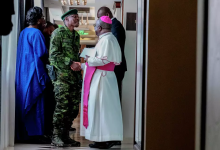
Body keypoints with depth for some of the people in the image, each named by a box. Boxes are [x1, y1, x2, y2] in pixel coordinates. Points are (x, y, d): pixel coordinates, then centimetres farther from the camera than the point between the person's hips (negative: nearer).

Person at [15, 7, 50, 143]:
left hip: (22, 72, 9)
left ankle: (21, 133, 13)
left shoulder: (23, 33, 13)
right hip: (34, 72, -8)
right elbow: (42, 53, -20)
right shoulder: (36, 33, -13)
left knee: (23, 102, 10)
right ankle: (33, 134, -5)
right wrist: (48, 56, -4)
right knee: (34, 103, -5)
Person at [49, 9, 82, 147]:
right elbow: (54, 55, -11)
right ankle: (56, 137, 0)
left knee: (74, 108, 5)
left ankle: (65, 135, 13)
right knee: (62, 107, -9)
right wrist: (71, 63, -18)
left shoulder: (76, 35, 20)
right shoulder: (58, 33, -3)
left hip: (75, 77, 7)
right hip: (62, 77, -7)